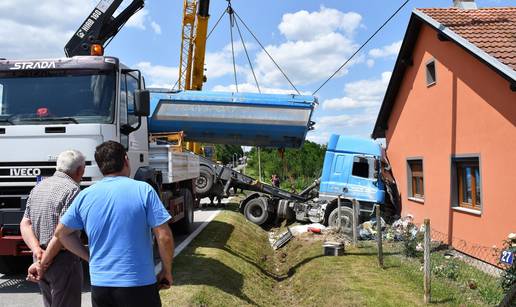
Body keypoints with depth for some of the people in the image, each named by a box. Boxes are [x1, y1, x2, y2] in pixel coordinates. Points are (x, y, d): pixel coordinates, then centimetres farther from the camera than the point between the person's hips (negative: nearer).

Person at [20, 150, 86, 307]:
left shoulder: (38, 187, 11)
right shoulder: (71, 189, -16)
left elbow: (25, 224, 6)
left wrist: (38, 251, -7)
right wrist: (44, 262, -14)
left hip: (40, 258, 8)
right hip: (63, 262, -8)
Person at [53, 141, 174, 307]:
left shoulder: (85, 196, 1)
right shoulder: (143, 190, -10)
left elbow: (61, 233, 12)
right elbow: (164, 237, -13)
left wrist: (91, 257, 14)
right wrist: (167, 271, 1)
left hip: (99, 283, 3)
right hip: (138, 284, -3)